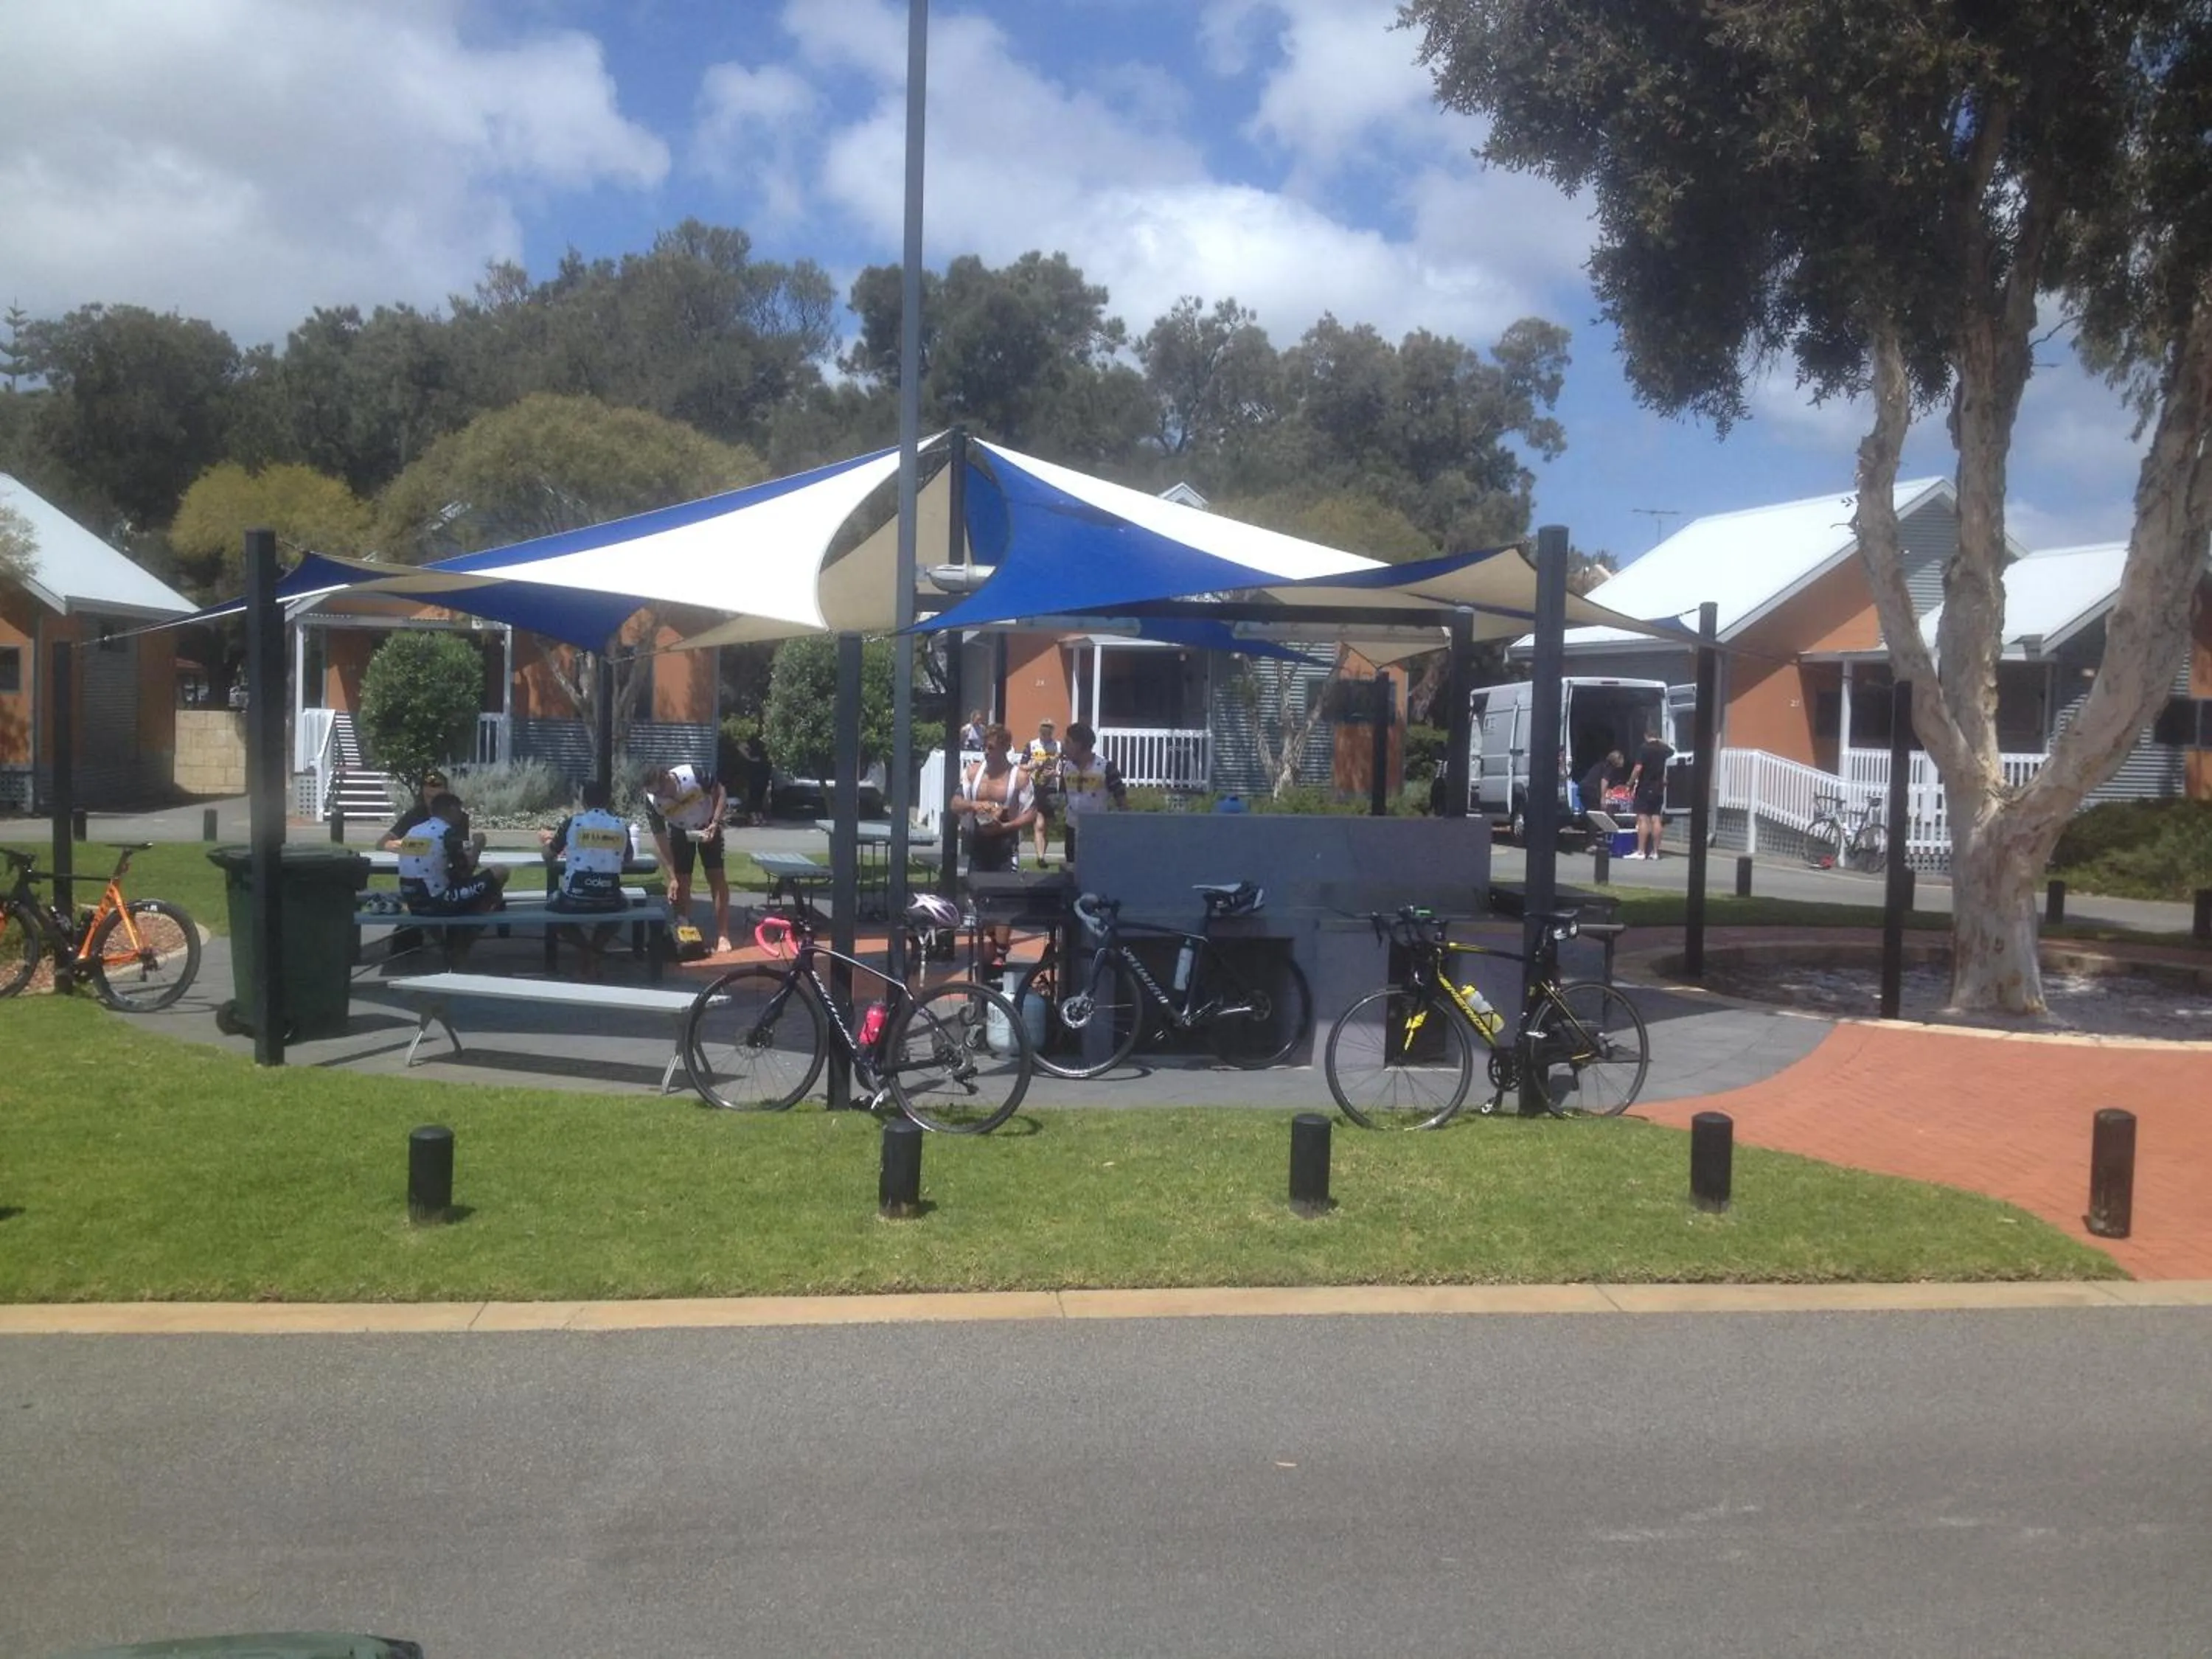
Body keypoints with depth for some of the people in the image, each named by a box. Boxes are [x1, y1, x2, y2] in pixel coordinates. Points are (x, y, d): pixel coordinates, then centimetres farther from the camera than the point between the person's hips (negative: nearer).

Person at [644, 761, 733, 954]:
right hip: (679, 832, 2)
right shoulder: (652, 802, -29)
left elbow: (720, 792, -17)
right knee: (681, 882, -4)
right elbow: (660, 840, -22)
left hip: (707, 827, -1)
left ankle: (723, 936, -7)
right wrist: (672, 877, -26)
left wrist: (715, 823, -27)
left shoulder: (693, 776, -36)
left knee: (717, 877, -7)